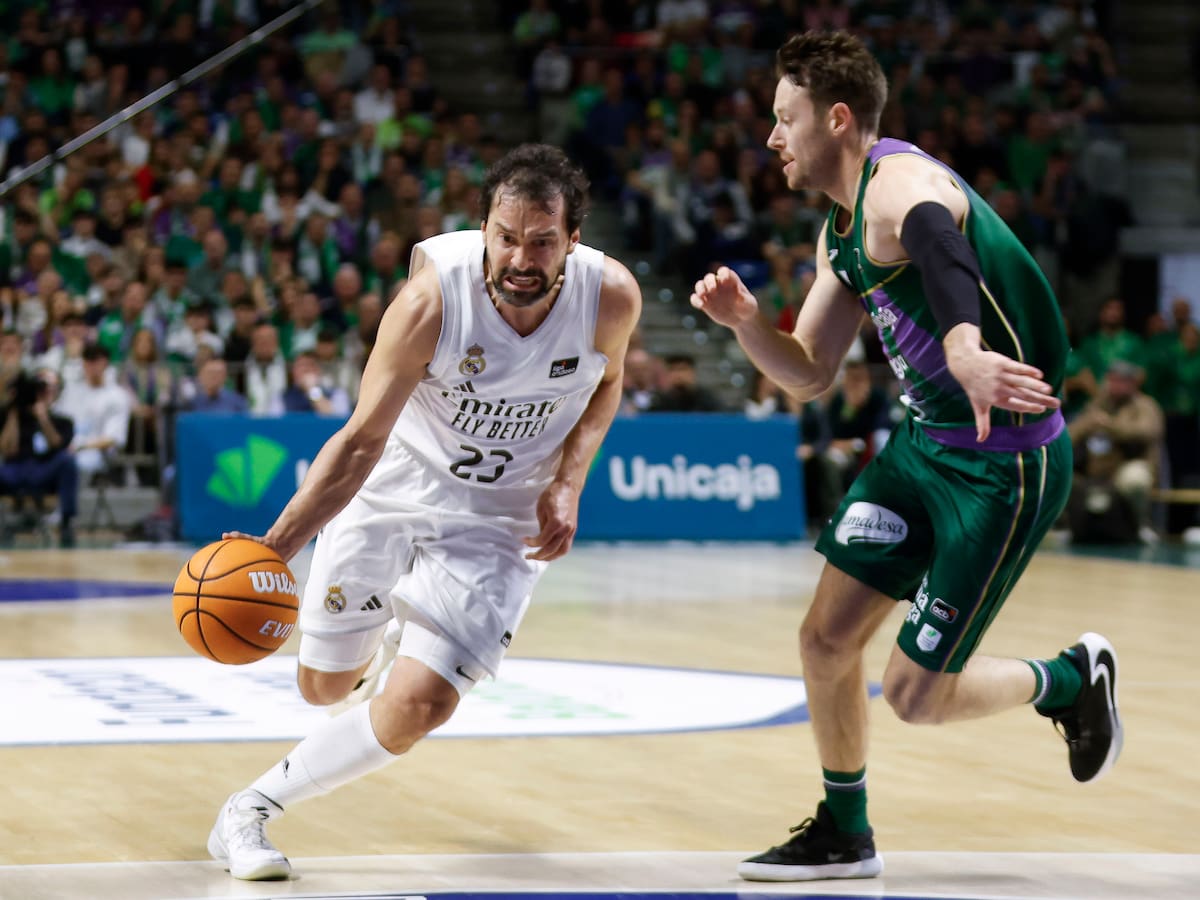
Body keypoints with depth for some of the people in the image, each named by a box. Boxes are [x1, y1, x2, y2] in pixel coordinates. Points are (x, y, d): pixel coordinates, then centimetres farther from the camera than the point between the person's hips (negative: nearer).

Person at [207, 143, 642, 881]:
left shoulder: (612, 297, -21)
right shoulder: (433, 299, -29)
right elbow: (363, 440, -23)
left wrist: (568, 484, -11)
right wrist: (277, 545, -34)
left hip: (498, 524, 0)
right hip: (392, 491, 0)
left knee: (420, 705, -16)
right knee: (327, 683, 13)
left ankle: (254, 807, 3)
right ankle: (386, 642, 51)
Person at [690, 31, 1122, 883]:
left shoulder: (901, 183, -22)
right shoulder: (840, 232, 9)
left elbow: (939, 245, -48)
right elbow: (810, 373, 17)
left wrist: (965, 350, -70)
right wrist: (744, 315, -5)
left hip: (1005, 465, -9)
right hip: (923, 444, 9)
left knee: (916, 693, -4)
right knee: (827, 637, 6)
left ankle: (1072, 678, 23)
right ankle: (845, 835, 25)